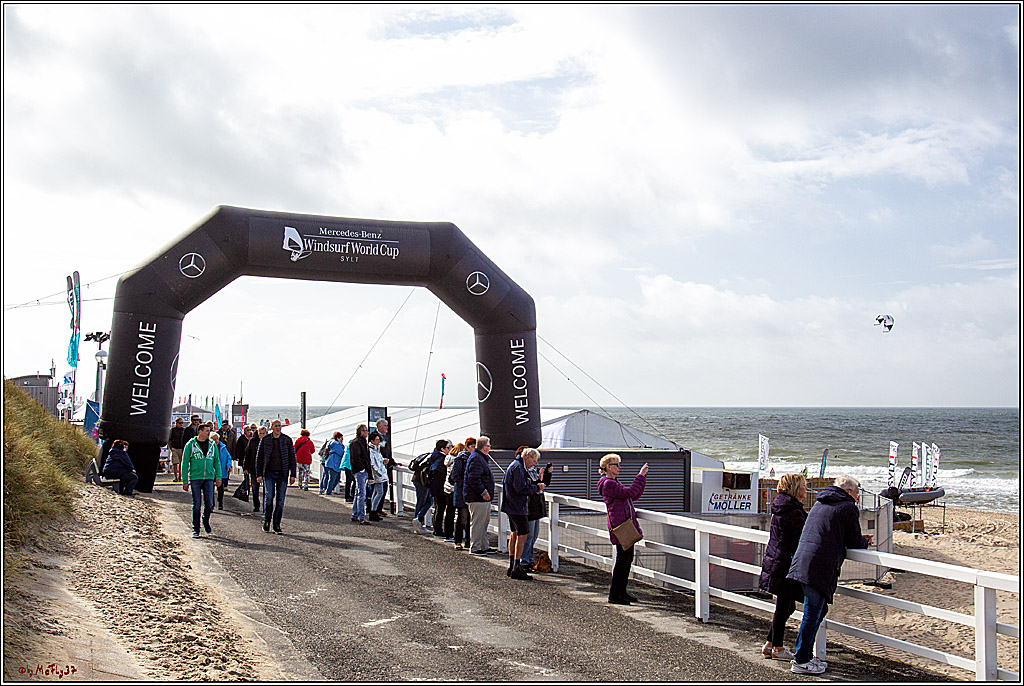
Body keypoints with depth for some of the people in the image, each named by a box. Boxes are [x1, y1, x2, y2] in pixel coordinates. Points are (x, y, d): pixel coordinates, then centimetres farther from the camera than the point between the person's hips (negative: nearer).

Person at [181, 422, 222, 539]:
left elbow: (217, 461, 15)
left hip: (209, 478, 3)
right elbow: (185, 463, -1)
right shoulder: (190, 445, -2)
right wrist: (185, 481, -4)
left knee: (209, 504, 0)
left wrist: (218, 477, 6)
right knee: (196, 505, -1)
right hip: (195, 478, -3)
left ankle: (206, 522, 27)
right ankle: (195, 529, 9)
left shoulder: (212, 445, 8)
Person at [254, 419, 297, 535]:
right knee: (269, 496, -14)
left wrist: (292, 475, 2)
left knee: (280, 500, 1)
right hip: (269, 473, -1)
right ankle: (266, 521, 5)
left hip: (282, 473, 1)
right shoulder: (265, 440, 4)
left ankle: (277, 526, 8)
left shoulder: (287, 440, 5)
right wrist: (259, 474, 1)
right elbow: (259, 457, 7)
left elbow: (292, 457, 7)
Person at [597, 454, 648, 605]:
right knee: (622, 559, -7)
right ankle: (614, 595, -1)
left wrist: (642, 477, 13)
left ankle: (621, 591, 21)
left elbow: (634, 496, 22)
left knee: (628, 558, 13)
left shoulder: (614, 483, 20)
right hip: (619, 525, -10)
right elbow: (630, 492, -21)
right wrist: (641, 476, -14)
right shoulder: (607, 484, -12)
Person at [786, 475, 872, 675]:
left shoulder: (819, 504, 24)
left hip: (802, 561, 8)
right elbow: (854, 542, 1)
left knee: (819, 610, 17)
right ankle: (800, 661, 0)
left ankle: (804, 655, 22)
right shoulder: (848, 508, -1)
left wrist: (861, 540, 30)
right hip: (819, 567, -8)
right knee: (812, 614, -3)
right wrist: (865, 543, 25)